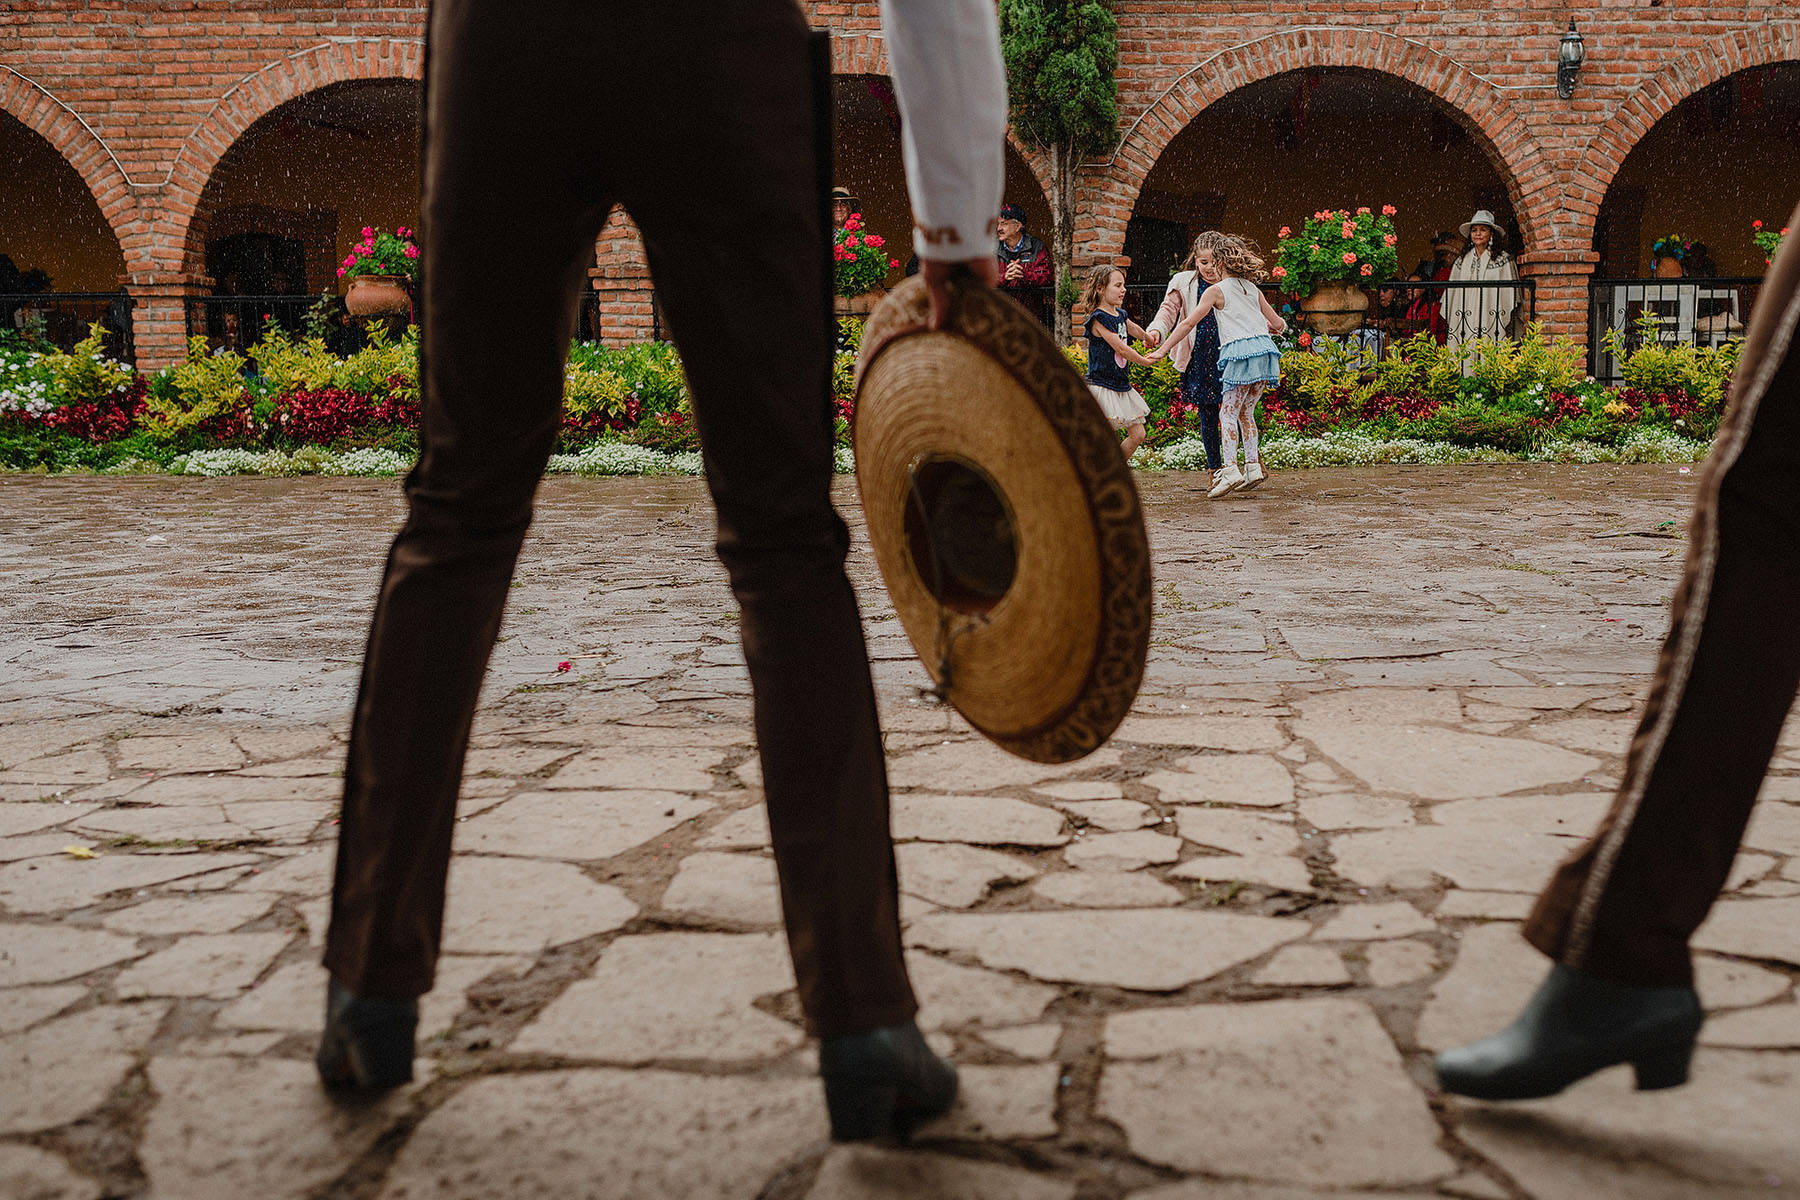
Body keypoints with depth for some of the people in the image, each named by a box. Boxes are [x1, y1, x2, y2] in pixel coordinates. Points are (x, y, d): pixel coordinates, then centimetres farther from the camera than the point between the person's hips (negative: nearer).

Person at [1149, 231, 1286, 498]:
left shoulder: (1216, 290, 2)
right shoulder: (1253, 289, 19)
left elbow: (1188, 323, -2)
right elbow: (1279, 324, 21)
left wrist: (1162, 350, 1)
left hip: (1240, 352, -7)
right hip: (1264, 350, 7)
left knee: (1228, 412, -5)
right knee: (1246, 411, 15)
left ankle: (1230, 469, -17)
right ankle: (1253, 467, 10)